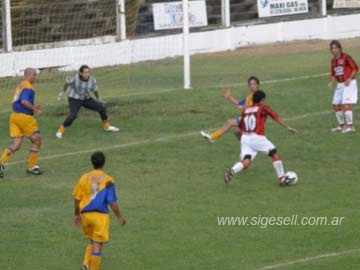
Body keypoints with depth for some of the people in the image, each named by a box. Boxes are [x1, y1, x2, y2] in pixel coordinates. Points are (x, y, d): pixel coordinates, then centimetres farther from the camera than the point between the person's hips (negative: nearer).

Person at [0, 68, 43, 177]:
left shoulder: (21, 86, 18)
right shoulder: (28, 87, -12)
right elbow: (24, 101, -26)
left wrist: (33, 107, 19)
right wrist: (35, 110, -17)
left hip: (15, 115, 9)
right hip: (24, 117, -9)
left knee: (16, 145, 3)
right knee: (36, 141, 8)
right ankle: (31, 167, 13)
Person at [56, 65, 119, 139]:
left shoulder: (92, 80, -19)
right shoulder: (75, 78, -29)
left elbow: (95, 89, 2)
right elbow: (67, 82, -6)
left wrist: (98, 98, 20)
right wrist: (63, 92, 8)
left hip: (86, 99, 4)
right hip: (74, 99, -4)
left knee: (101, 108, -2)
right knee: (73, 115, -29)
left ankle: (106, 126, 22)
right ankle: (60, 131, -11)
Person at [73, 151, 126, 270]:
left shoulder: (84, 178, 1)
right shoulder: (108, 180, -8)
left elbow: (77, 199, 5)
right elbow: (112, 202, -9)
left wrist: (77, 215, 19)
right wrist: (120, 217, 5)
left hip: (85, 215, 4)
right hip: (101, 215, -4)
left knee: (92, 242, 22)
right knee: (97, 246, 1)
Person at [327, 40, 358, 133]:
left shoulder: (346, 57, -12)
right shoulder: (333, 61, 10)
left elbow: (355, 68, -12)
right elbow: (333, 74, 15)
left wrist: (349, 79, -21)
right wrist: (331, 82, -4)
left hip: (349, 84, -8)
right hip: (340, 85, 8)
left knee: (346, 104, -17)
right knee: (336, 105, 8)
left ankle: (350, 126, -14)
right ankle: (341, 126, 21)